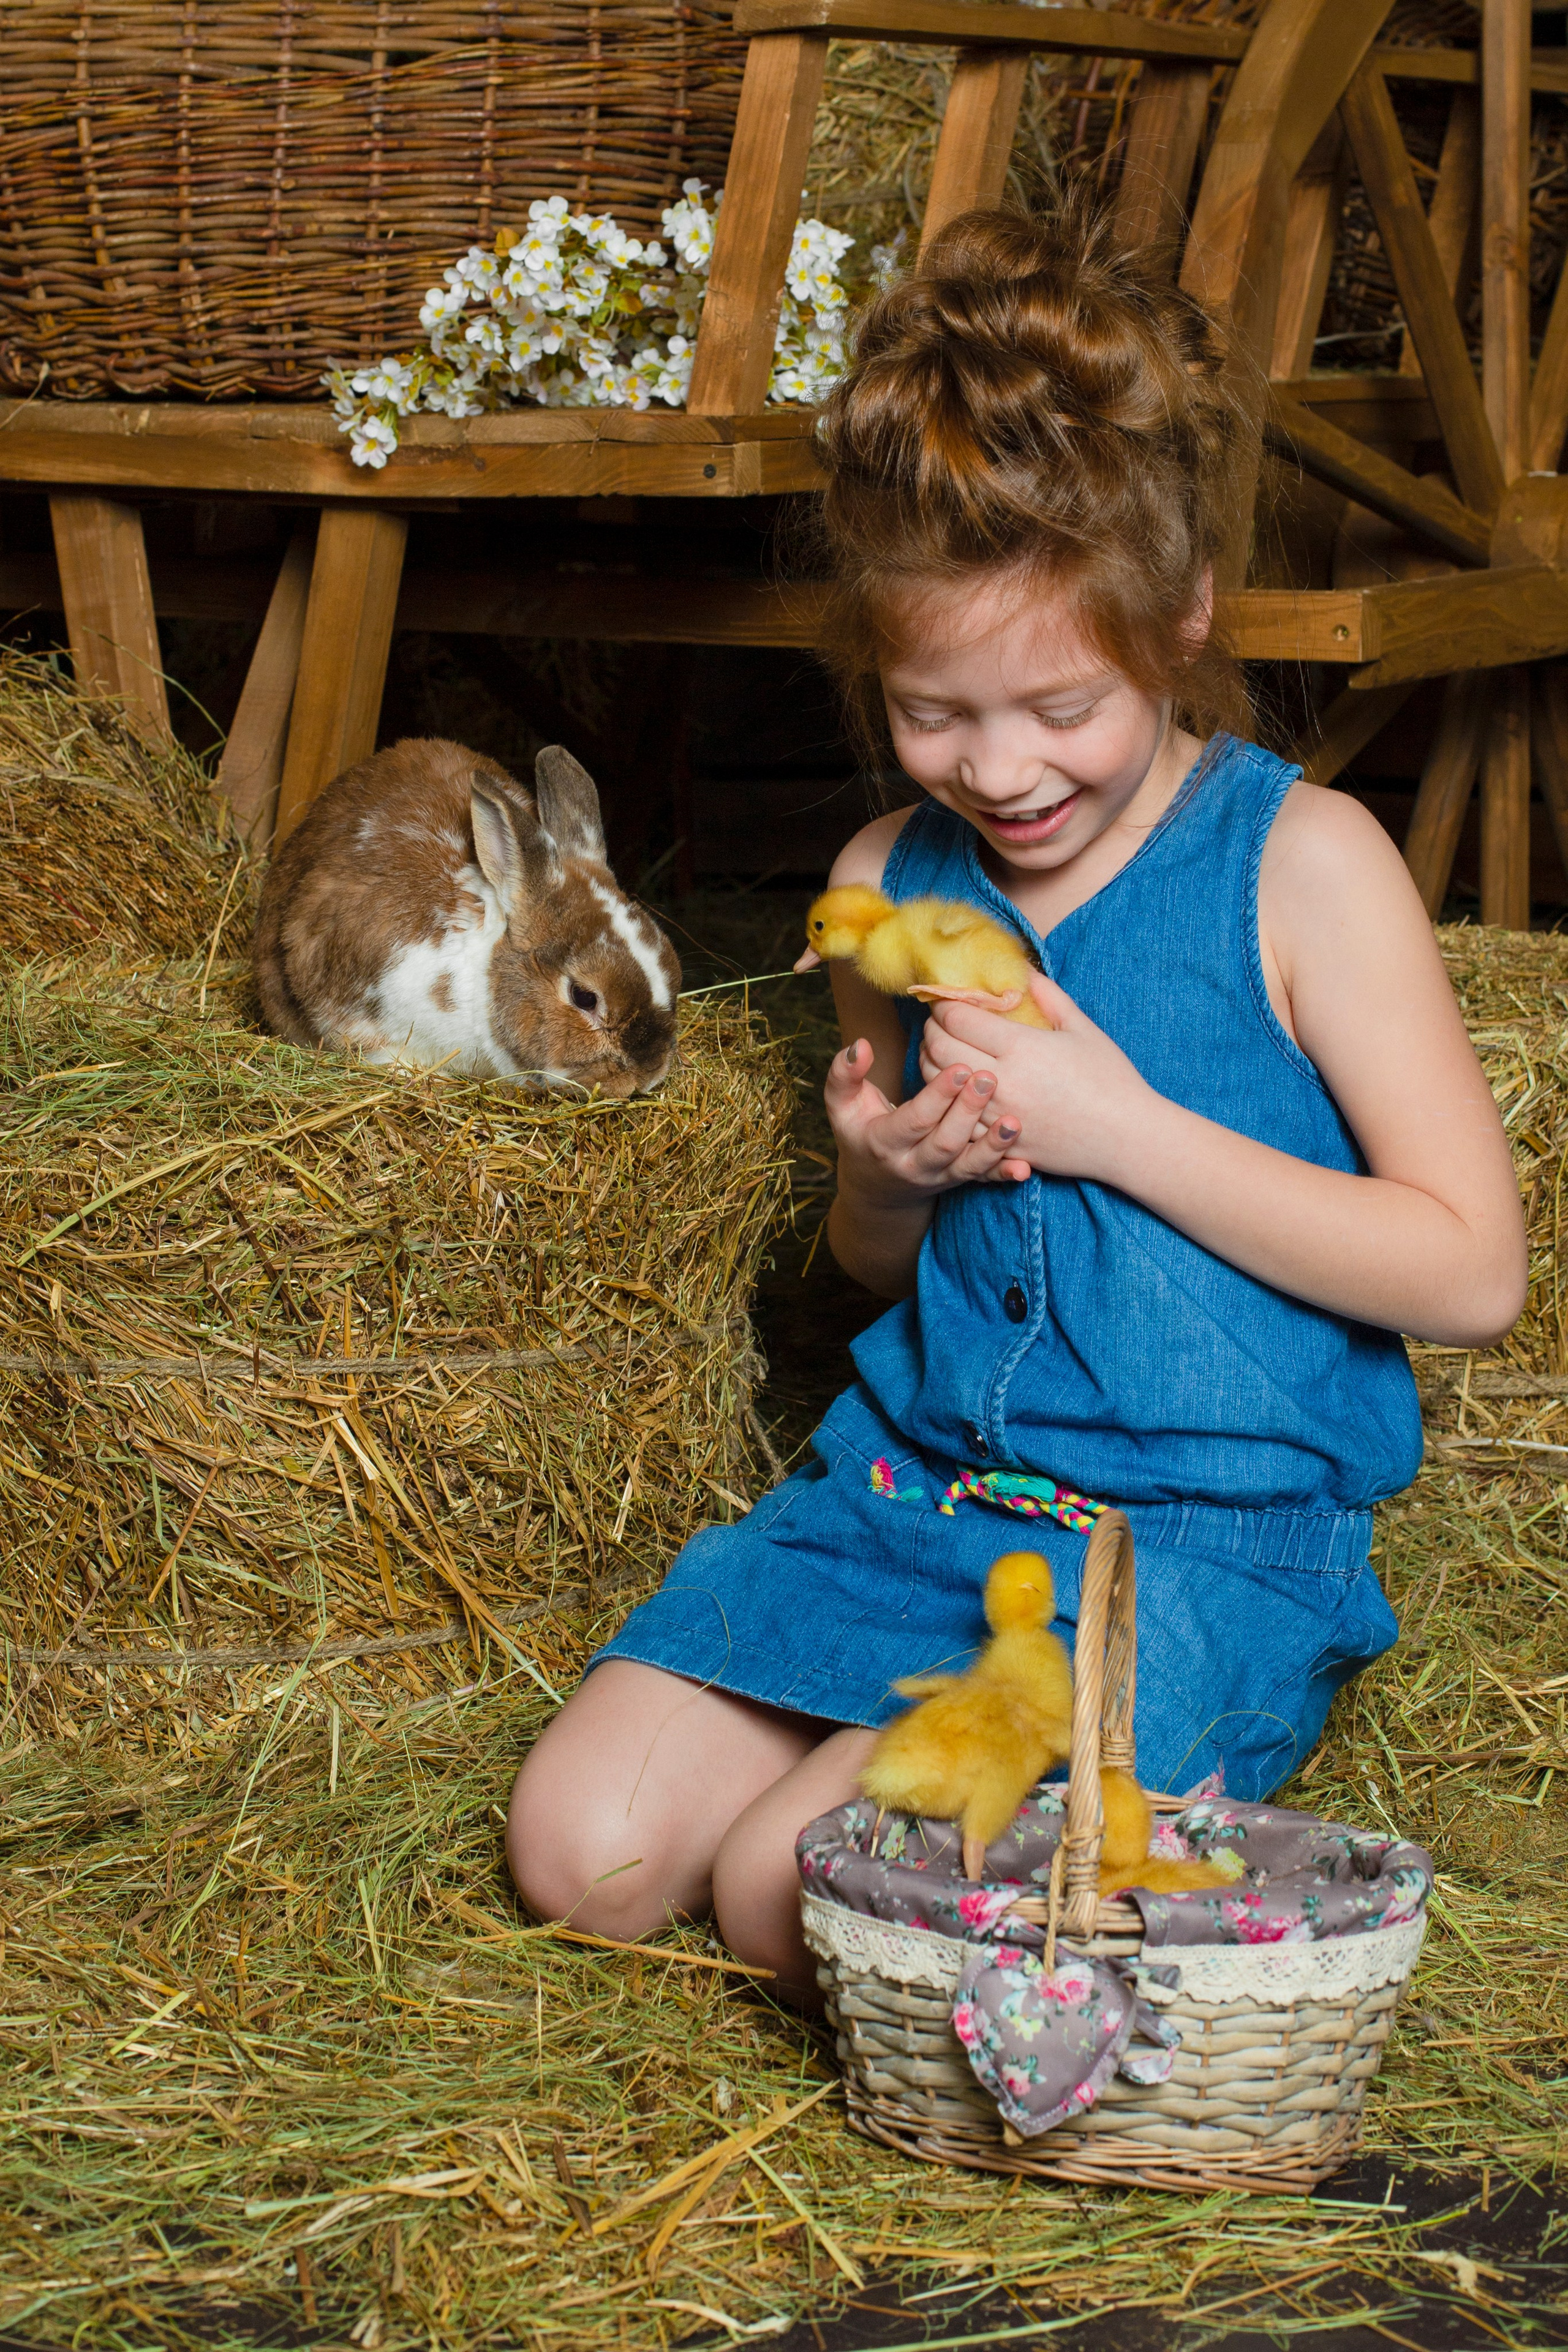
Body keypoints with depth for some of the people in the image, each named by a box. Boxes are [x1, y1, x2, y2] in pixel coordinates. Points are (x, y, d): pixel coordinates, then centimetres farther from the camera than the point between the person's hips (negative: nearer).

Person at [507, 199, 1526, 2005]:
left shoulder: (1301, 865, -9)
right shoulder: (888, 883, 6)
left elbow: (1470, 1271, -13)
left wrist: (1121, 1125, -18)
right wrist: (887, 1177, -6)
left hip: (1210, 1538, -6)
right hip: (914, 1487, 6)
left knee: (796, 1897, -21)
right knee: (585, 1851, -8)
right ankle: (916, 1721, 13)